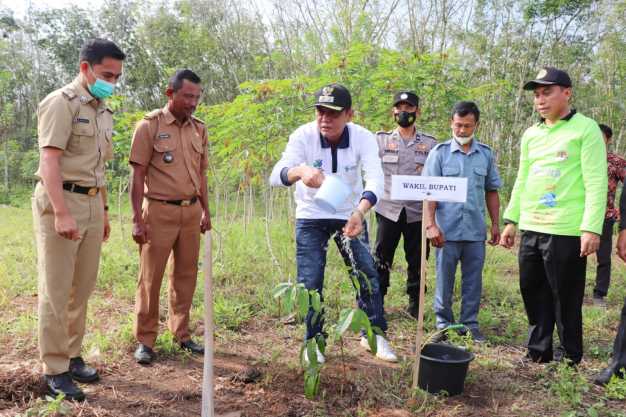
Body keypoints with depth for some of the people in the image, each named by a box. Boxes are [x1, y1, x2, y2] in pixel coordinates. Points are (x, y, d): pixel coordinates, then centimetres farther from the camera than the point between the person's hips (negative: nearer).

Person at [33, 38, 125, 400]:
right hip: (61, 202, -7)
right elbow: (49, 160, -16)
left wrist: (104, 212, 19)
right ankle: (55, 370, 8)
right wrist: (61, 213, -24)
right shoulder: (61, 102, -7)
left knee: (82, 287, 12)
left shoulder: (104, 112, 17)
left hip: (92, 204, 8)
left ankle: (72, 356, 24)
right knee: (56, 290, -1)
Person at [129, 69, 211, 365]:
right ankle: (145, 340, 13)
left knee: (186, 275, 11)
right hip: (159, 211, -5)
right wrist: (137, 218, -11)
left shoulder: (199, 129, 11)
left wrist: (205, 211, 15)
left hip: (191, 210, 5)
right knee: (150, 277, 1)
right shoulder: (149, 125, -4)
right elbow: (138, 175, -6)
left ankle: (182, 333, 24)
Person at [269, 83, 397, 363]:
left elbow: (375, 180, -34)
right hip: (311, 217, -1)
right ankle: (314, 340, 19)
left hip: (350, 215, 1)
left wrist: (360, 211, -54)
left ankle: (374, 334, 23)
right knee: (310, 281, -1)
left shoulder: (363, 138, -21)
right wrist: (300, 171, -60)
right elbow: (276, 176, -36)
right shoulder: (303, 136, -23)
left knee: (368, 274, 3)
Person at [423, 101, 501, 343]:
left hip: (476, 231, 3)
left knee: (473, 280, 10)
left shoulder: (486, 154, 9)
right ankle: (444, 325, 20)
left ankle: (470, 324, 23)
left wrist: (495, 224, 10)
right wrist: (431, 224, -12)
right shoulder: (440, 152, 0)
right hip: (447, 230, -2)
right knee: (444, 280, 6)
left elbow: (492, 191, 14)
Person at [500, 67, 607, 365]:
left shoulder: (586, 129, -4)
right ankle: (538, 352, 27)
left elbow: (596, 182, -10)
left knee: (566, 300, 4)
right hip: (530, 230, 6)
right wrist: (511, 220, 13)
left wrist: (592, 228, -17)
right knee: (533, 293, 12)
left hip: (566, 232, -6)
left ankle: (569, 359, 21)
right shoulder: (530, 134, 13)